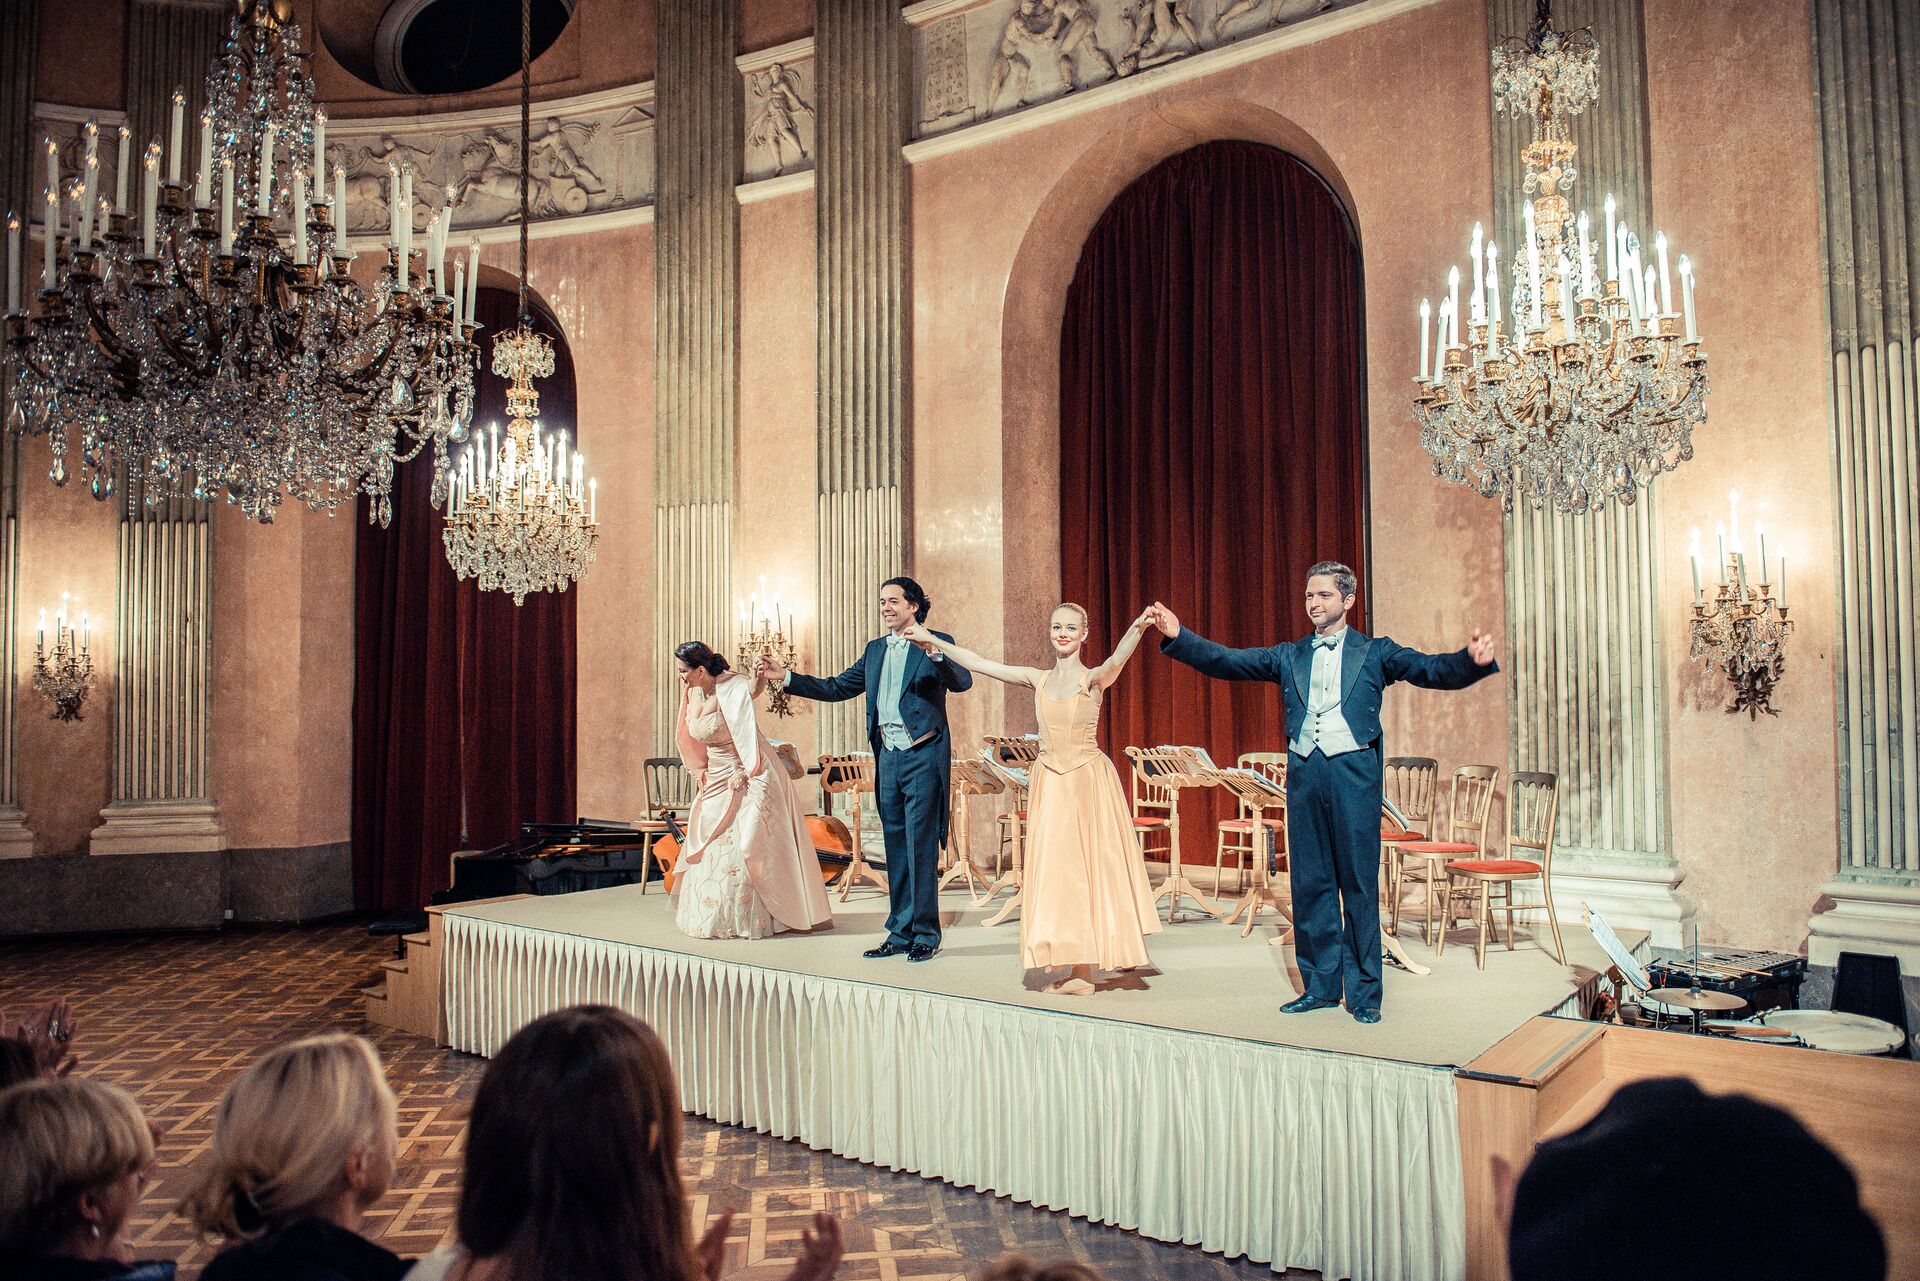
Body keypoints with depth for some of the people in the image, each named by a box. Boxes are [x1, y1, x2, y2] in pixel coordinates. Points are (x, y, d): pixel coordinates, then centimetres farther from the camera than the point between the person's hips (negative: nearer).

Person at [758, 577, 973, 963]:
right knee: (896, 848, 11)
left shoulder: (936, 643, -3)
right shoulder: (875, 650, 16)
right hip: (888, 757, 6)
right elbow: (836, 688, 18)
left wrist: (936, 655, -37)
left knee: (921, 847, -4)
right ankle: (900, 933, 19)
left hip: (923, 757, -6)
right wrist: (786, 677, 11)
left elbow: (963, 682, -19)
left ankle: (926, 935, 7)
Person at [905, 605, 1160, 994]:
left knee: (1091, 864, -1)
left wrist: (1138, 627, -45)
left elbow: (1117, 659, -26)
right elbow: (978, 664, 11)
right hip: (1050, 782, 5)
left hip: (1089, 780, -4)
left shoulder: (1093, 679, -4)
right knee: (1056, 870, 3)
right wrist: (933, 640, 10)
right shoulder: (1038, 680, 9)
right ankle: (1078, 970, 8)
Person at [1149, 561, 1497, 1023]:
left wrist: (1472, 660, -26)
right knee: (1310, 883, 8)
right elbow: (1226, 661, 7)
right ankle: (1321, 985, 20)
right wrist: (1178, 637, -6)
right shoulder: (1289, 656, 13)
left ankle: (1363, 992, 12)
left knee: (1360, 884, 1)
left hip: (1354, 772, -3)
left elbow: (1433, 671, -5)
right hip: (1304, 772, 3)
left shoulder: (1374, 652, 6)